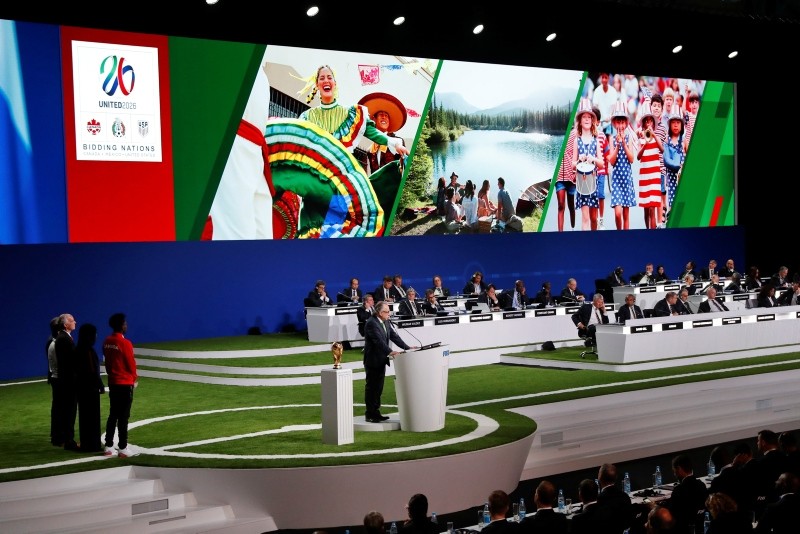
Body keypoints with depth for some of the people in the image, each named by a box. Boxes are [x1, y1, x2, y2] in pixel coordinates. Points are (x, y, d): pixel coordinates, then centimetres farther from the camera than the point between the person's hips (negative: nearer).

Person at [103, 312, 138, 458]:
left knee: (113, 415, 12)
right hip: (125, 383, -7)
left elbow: (107, 361, 10)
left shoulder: (107, 342, 3)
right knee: (123, 416, -2)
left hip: (112, 382, 7)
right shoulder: (125, 343, -18)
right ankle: (122, 449, 1)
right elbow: (131, 364, -11)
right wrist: (135, 378, 7)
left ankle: (109, 447, 14)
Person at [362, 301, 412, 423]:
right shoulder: (371, 323, -18)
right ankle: (370, 415, 5)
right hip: (373, 361, -9)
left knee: (378, 388, 14)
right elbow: (378, 340, -28)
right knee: (371, 388, -1)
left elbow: (394, 336, 9)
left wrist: (407, 348, 0)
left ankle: (375, 412, 21)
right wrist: (390, 352, -37)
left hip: (381, 360, 9)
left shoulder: (386, 322, 10)